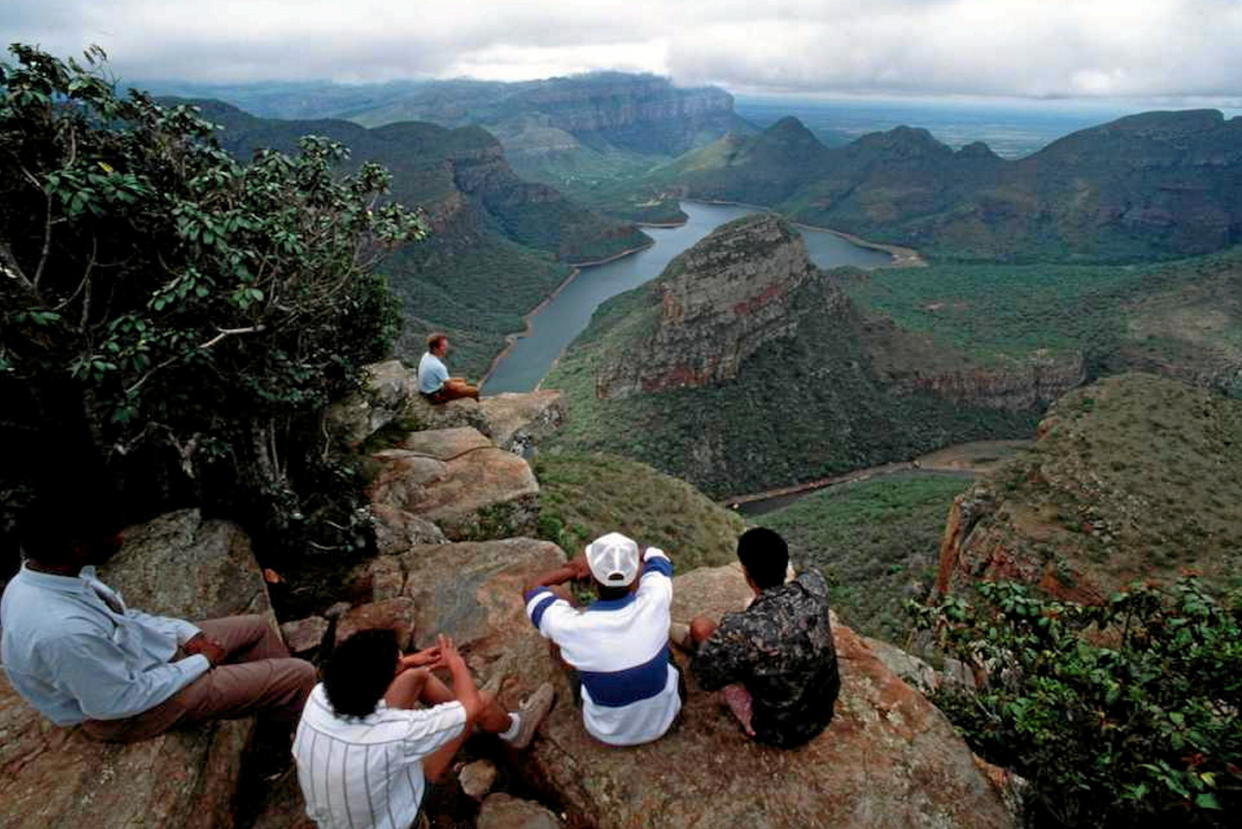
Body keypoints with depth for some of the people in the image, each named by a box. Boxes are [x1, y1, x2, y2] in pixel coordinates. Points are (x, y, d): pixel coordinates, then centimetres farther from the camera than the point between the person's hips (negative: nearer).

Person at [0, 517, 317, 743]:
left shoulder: (44, 573, -12)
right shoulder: (63, 632, -39)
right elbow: (122, 701, -25)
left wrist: (187, 633, -4)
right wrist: (202, 662, -14)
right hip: (137, 710, -8)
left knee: (258, 627, 17)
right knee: (300, 675, -6)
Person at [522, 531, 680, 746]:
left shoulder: (571, 626, -32)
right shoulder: (655, 602, -29)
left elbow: (532, 589, -9)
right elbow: (654, 555, -5)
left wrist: (573, 570, -5)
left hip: (608, 732, -1)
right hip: (662, 720, 2)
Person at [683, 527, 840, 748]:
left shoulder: (741, 630, -37)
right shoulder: (814, 586, -22)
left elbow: (705, 677, -16)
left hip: (778, 732, -4)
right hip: (823, 714, 5)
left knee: (700, 626, 4)